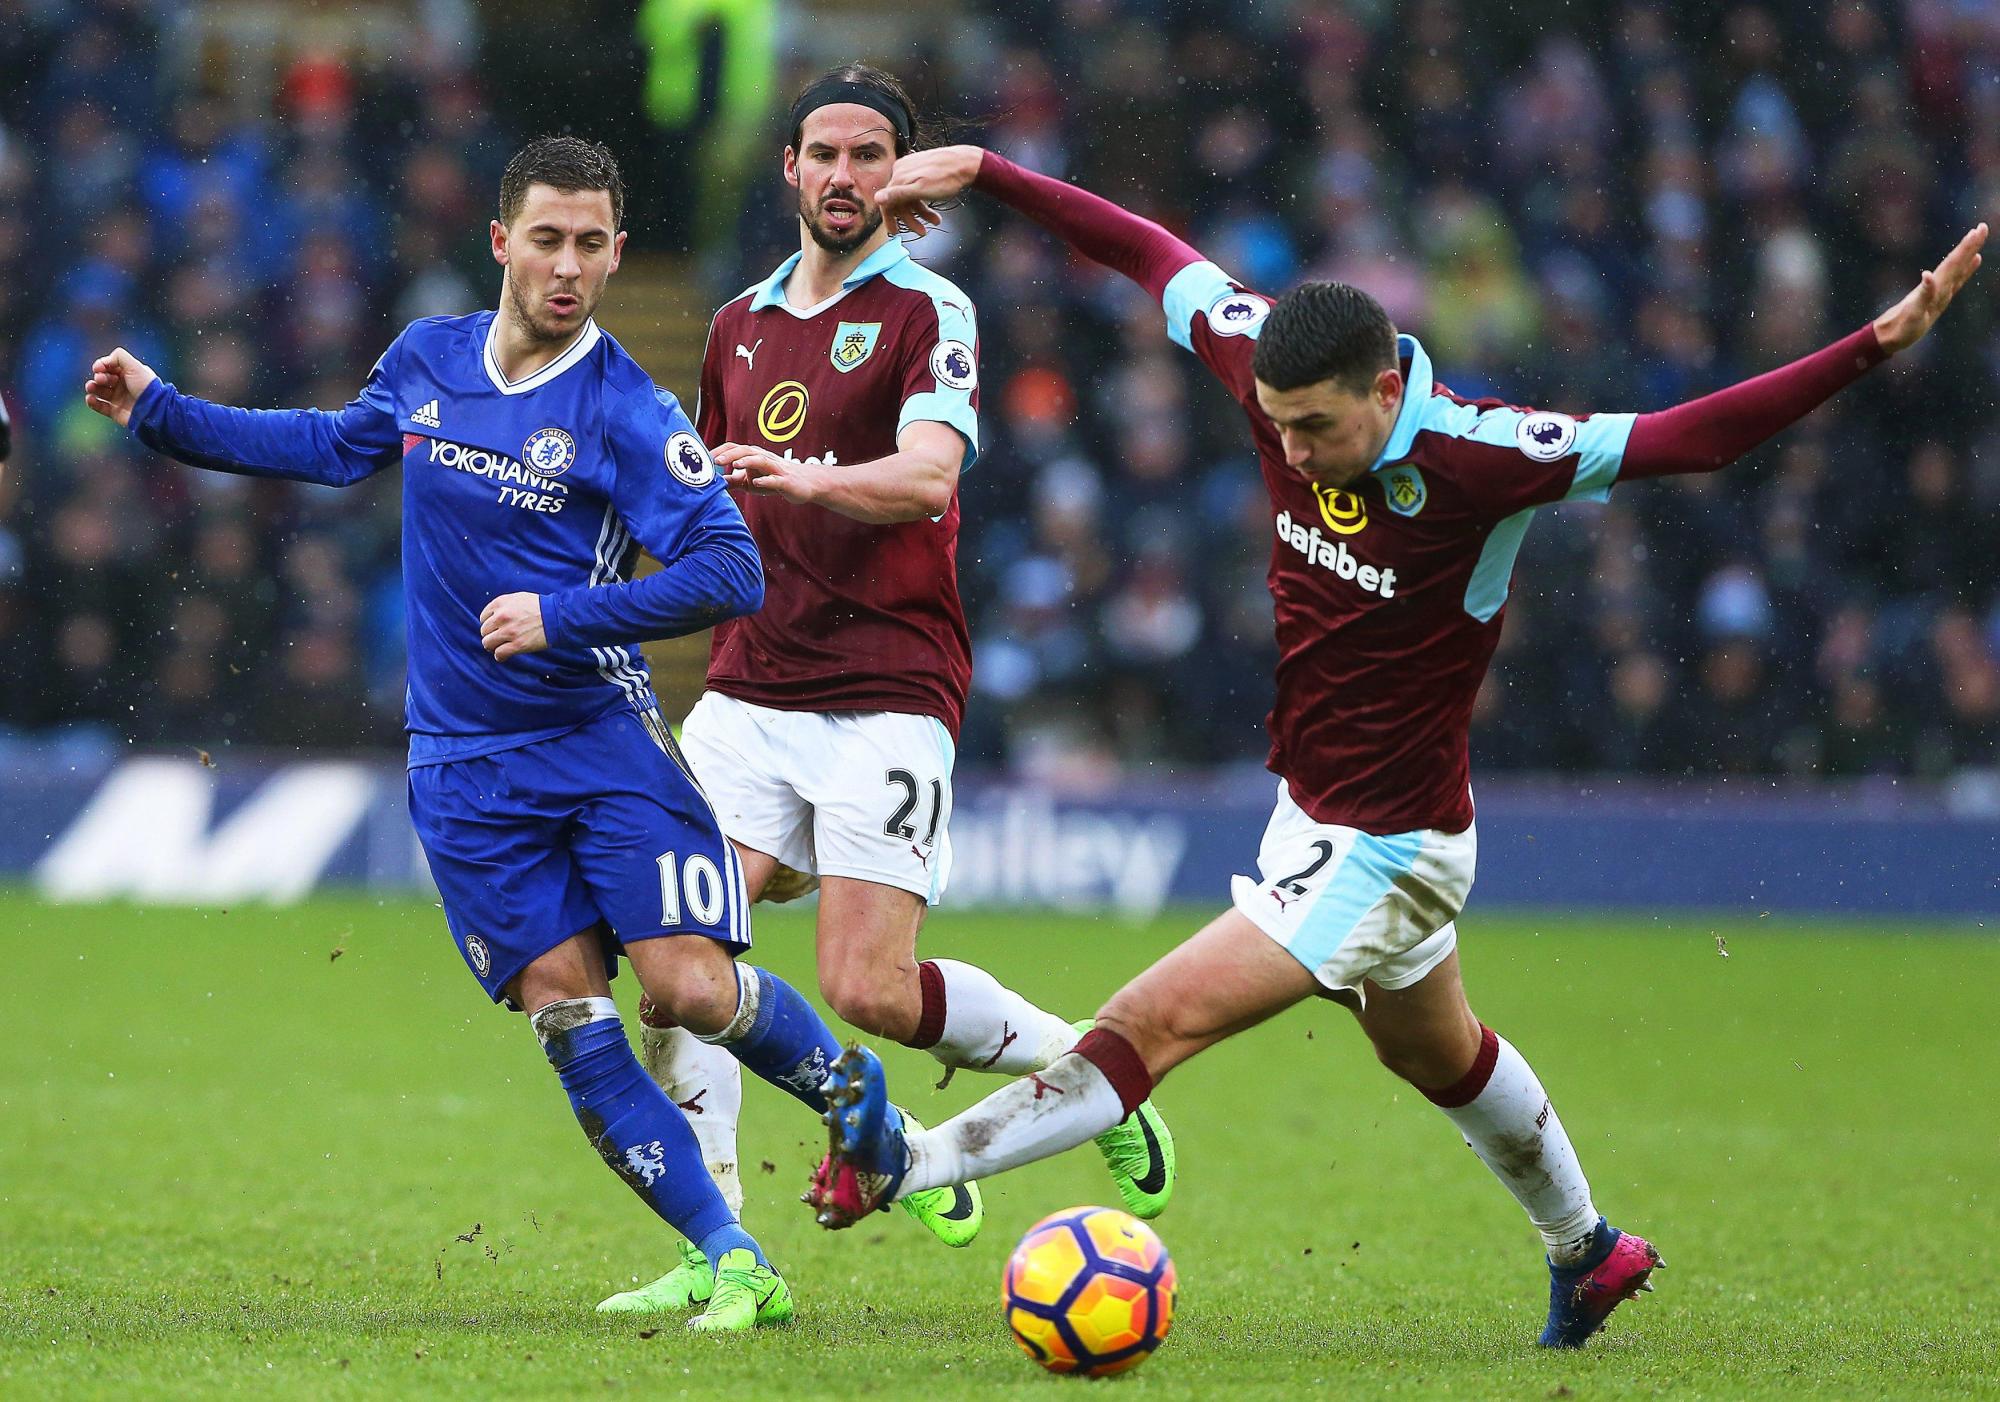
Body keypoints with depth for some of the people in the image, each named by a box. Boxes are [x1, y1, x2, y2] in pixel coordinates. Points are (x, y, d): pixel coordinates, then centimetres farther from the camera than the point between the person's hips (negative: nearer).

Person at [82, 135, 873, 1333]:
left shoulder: (627, 413, -12)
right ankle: (734, 1263, 0)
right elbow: (339, 444, 26)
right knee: (568, 1014, -5)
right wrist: (163, 414, 25)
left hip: (602, 734, -4)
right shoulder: (426, 359, 5)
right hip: (467, 768, 4)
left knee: (694, 986, -16)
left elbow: (730, 574, -18)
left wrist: (561, 616, -24)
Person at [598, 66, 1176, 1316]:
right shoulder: (741, 326, 18)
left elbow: (929, 475, -20)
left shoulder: (927, 312, -2)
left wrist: (813, 478, -36)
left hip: (887, 694, -5)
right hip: (751, 687, 5)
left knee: (870, 989, -14)